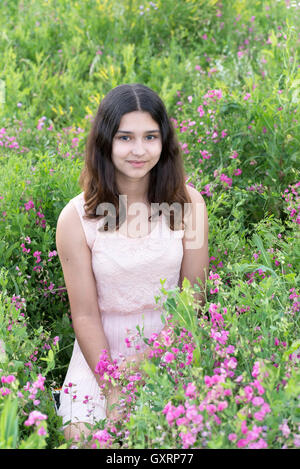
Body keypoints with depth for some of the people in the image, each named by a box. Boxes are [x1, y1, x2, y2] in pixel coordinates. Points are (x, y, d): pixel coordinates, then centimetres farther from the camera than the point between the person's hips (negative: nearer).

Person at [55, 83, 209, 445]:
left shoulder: (188, 202, -7)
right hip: (102, 355, 0)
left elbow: (194, 296, -2)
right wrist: (113, 390, -14)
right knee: (84, 435, -16)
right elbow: (85, 316, -8)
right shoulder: (76, 218, -11)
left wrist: (148, 359, -11)